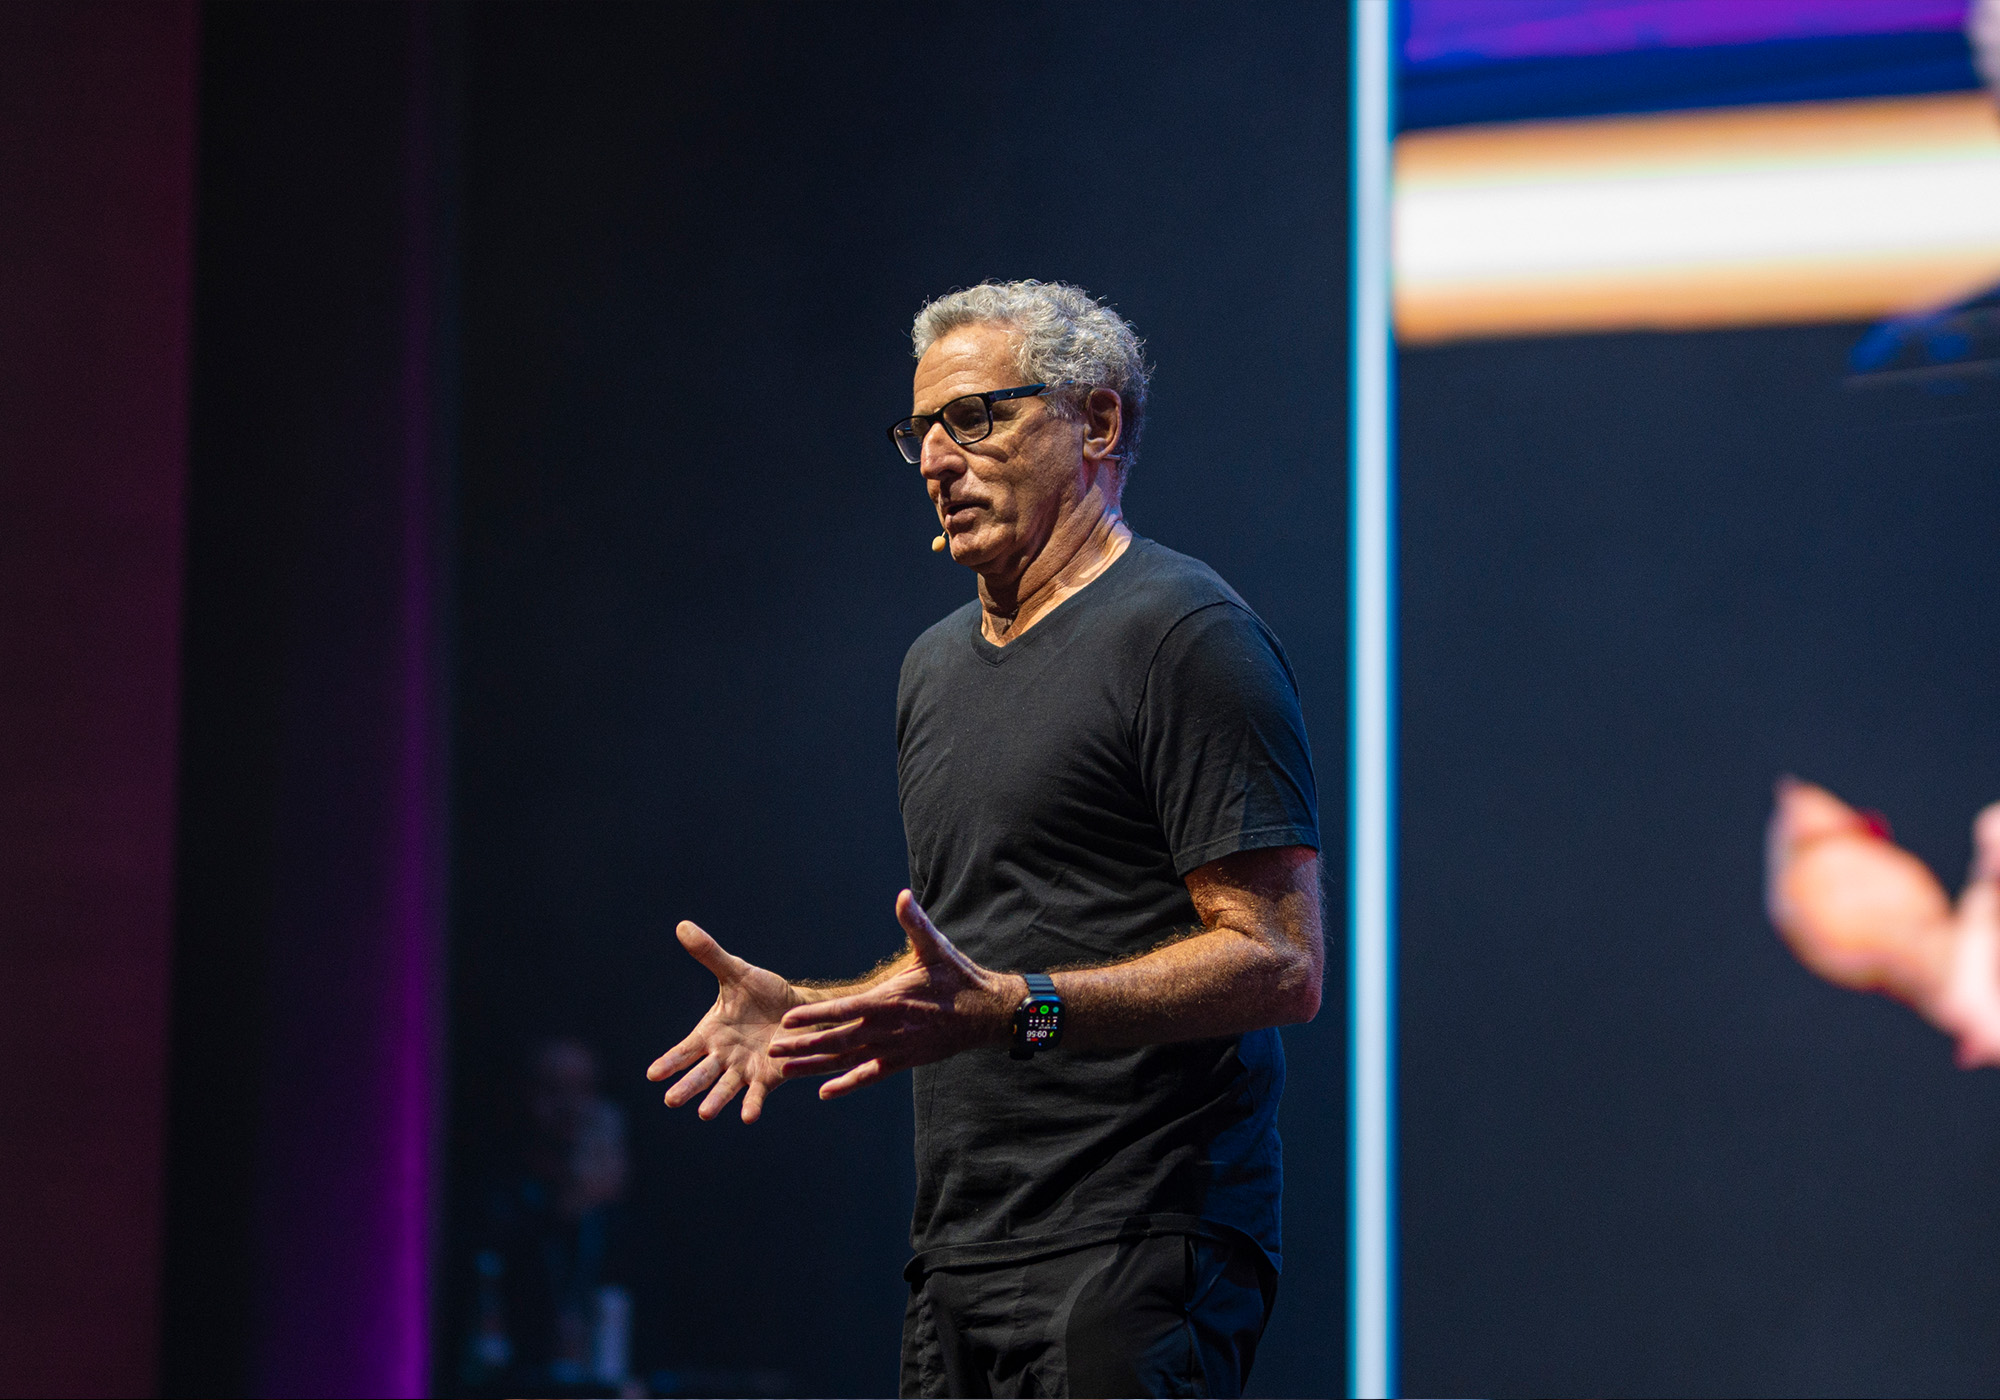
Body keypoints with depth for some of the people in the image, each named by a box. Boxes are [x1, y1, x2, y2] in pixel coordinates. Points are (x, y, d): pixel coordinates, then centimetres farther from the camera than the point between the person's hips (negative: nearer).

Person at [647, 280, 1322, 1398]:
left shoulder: (1187, 634, -8)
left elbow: (1280, 966, -16)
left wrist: (1011, 1008, -24)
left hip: (1136, 1260, -8)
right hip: (958, 1265, 8)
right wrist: (809, 1013, 10)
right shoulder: (937, 665, 20)